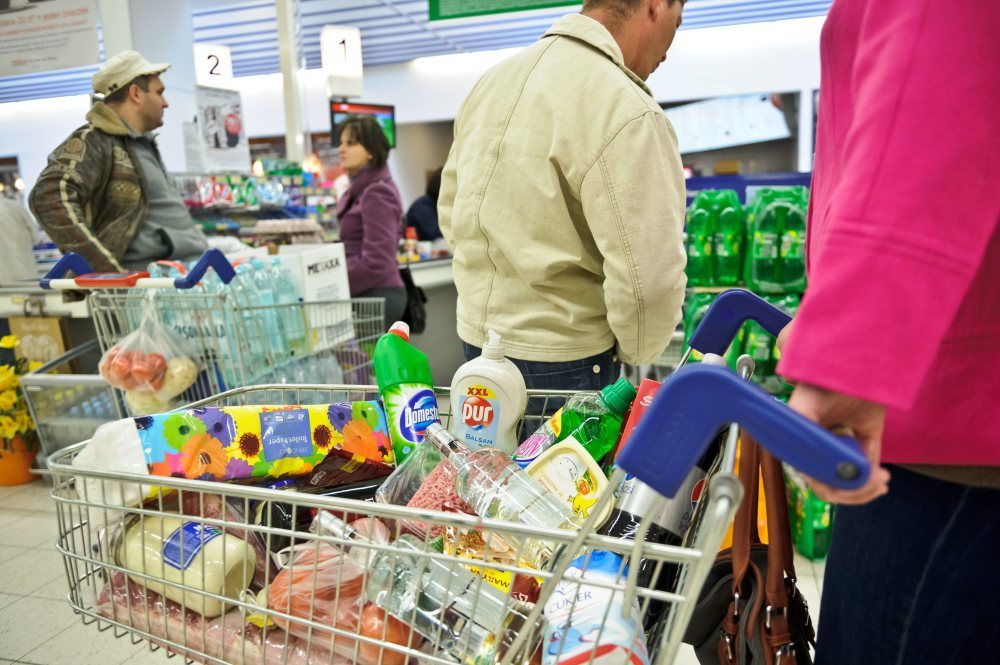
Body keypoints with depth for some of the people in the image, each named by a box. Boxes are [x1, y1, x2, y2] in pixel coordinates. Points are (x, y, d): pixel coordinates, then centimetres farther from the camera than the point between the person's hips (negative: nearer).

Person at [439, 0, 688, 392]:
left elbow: (451, 209, 15)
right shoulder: (627, 114, -20)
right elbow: (648, 281, -23)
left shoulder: (493, 80, 7)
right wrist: (634, 353, -3)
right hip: (561, 362, -8)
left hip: (476, 335, 8)